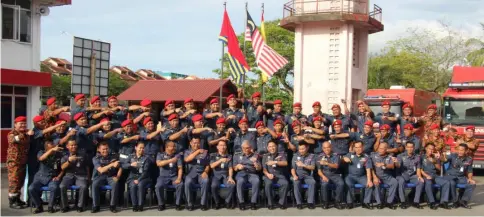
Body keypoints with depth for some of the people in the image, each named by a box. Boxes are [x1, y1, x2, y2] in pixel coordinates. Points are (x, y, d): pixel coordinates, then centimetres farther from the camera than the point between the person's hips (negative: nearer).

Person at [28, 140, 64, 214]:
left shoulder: (59, 154, 1)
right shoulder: (41, 152, -1)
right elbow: (41, 158, -26)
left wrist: (59, 177, -10)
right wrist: (51, 150, -38)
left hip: (52, 177, -1)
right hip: (41, 176, 1)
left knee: (54, 188, -34)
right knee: (31, 188, -25)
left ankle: (50, 206, -10)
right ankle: (39, 206, -2)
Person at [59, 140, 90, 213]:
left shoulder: (82, 155, 12)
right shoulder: (65, 156, 10)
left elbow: (87, 167, 18)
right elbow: (62, 168, -4)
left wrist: (88, 177, 14)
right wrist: (69, 160, -19)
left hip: (81, 175, -1)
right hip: (69, 175, 1)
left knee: (83, 186, -32)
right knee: (62, 186, -29)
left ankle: (80, 206, -15)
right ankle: (65, 206, -11)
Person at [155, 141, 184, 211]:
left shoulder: (178, 155, 5)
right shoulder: (160, 154, 3)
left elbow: (180, 168, -2)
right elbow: (158, 163, -17)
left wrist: (179, 178, -19)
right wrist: (170, 160, -28)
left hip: (174, 176, 1)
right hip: (163, 176, -1)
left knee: (180, 185, -30)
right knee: (158, 186, -30)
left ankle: (178, 204, -10)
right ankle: (161, 204, -7)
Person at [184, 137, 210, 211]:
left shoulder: (204, 152, 15)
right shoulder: (187, 151, 12)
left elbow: (208, 165, 11)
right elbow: (186, 160, -12)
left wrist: (205, 172, -11)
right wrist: (197, 151, -20)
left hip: (201, 173, 1)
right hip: (191, 173, -1)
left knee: (206, 181, -34)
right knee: (188, 182, -34)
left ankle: (203, 203, -22)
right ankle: (190, 204, -19)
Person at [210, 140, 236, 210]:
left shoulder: (229, 156, 12)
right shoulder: (213, 155, 9)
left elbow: (230, 168, 2)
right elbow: (212, 166, -7)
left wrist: (230, 177, -15)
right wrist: (220, 160, -21)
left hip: (226, 175, 1)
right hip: (216, 175, -1)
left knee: (232, 185, -30)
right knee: (214, 186, -33)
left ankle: (228, 202, -8)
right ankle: (217, 202, -9)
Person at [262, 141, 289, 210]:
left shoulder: (281, 154, 14)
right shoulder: (265, 156, 15)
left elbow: (285, 163, -5)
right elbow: (264, 169, 5)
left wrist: (275, 162, -19)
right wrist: (268, 174, -17)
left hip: (280, 175, 0)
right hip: (269, 175, 0)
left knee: (285, 183, -31)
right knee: (268, 184, -34)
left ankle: (281, 203, -18)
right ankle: (270, 203, -21)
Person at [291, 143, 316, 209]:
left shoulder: (312, 156, 7)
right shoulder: (295, 156, 10)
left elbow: (313, 167, -5)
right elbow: (292, 168, 4)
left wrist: (303, 165, -19)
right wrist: (294, 175, -16)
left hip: (307, 175, 0)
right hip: (298, 175, 0)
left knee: (313, 182, -32)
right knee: (296, 183, -33)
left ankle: (310, 202, -27)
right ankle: (299, 203, -28)